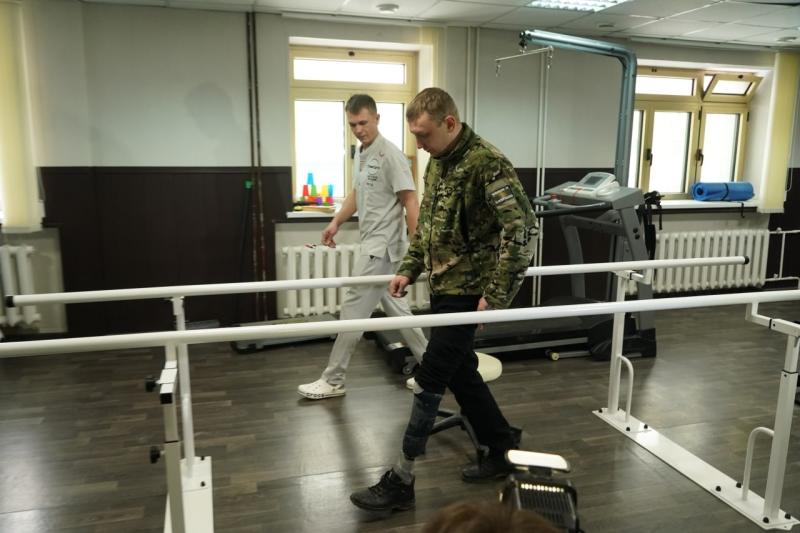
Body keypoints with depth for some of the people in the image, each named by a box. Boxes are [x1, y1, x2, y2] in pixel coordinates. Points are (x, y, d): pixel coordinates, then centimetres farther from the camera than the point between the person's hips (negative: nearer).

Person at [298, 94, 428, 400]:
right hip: (373, 244, 10)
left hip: (383, 247, -10)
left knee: (353, 310, -4)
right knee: (395, 309, 15)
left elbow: (410, 201, -17)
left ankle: (333, 380, 8)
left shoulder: (390, 155, -14)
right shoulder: (360, 154, 14)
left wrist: (415, 246, -21)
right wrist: (336, 223, 19)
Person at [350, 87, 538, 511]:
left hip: (467, 290, -9)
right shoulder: (437, 162, 9)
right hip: (443, 286, 9)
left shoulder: (487, 163, -18)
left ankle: (400, 481, 10)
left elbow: (523, 230, -22)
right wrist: (409, 269, 13)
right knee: (459, 372, 17)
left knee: (429, 380, -3)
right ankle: (503, 450, 34)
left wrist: (496, 294, -24)